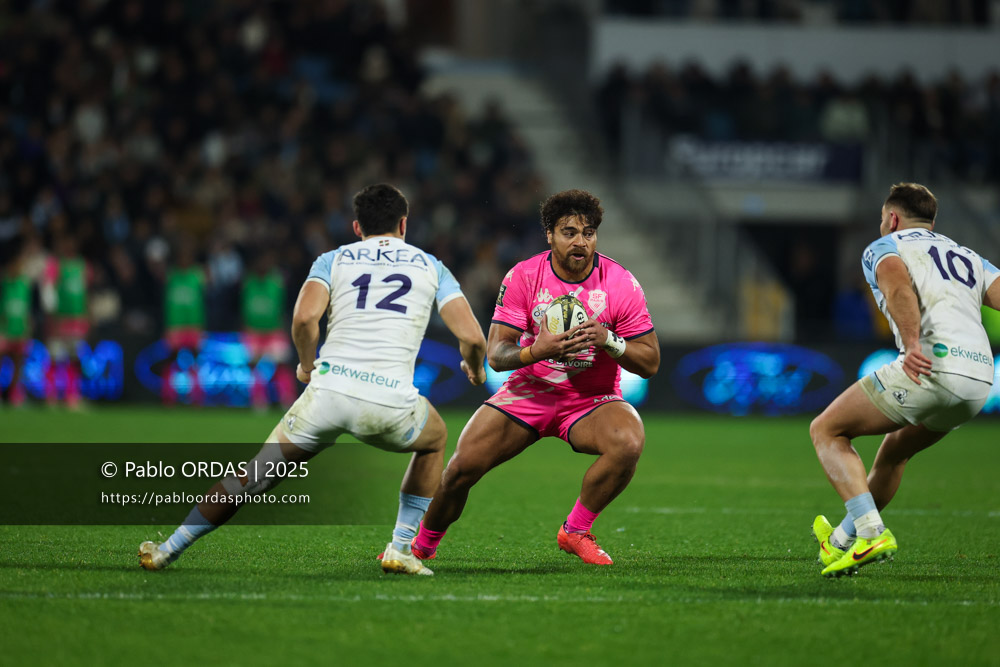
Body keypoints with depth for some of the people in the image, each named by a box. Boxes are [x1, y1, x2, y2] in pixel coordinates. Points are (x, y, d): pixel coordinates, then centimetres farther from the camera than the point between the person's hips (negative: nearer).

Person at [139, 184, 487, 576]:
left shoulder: (333, 260, 17)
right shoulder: (431, 267, 18)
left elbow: (304, 316, -3)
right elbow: (471, 337, 8)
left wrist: (307, 363, 16)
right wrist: (475, 367, 31)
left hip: (329, 390, 1)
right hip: (391, 403, 0)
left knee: (255, 475, 15)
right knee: (434, 440, 33)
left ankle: (168, 550, 18)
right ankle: (401, 550, 24)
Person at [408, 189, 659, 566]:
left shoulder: (620, 284, -11)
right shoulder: (522, 277, -9)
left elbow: (650, 362, -8)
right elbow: (496, 355, -11)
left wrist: (608, 342, -28)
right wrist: (536, 352, -32)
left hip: (592, 400, 0)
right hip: (528, 393, 1)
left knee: (628, 443, -33)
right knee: (462, 467, -14)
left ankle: (575, 532, -11)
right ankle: (423, 545, 15)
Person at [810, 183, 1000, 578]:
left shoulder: (884, 248, 13)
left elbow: (898, 284, -11)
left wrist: (912, 342, -25)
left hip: (931, 364, -7)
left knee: (826, 431, 8)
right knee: (895, 451, 32)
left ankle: (871, 532, -9)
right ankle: (843, 541, 45)